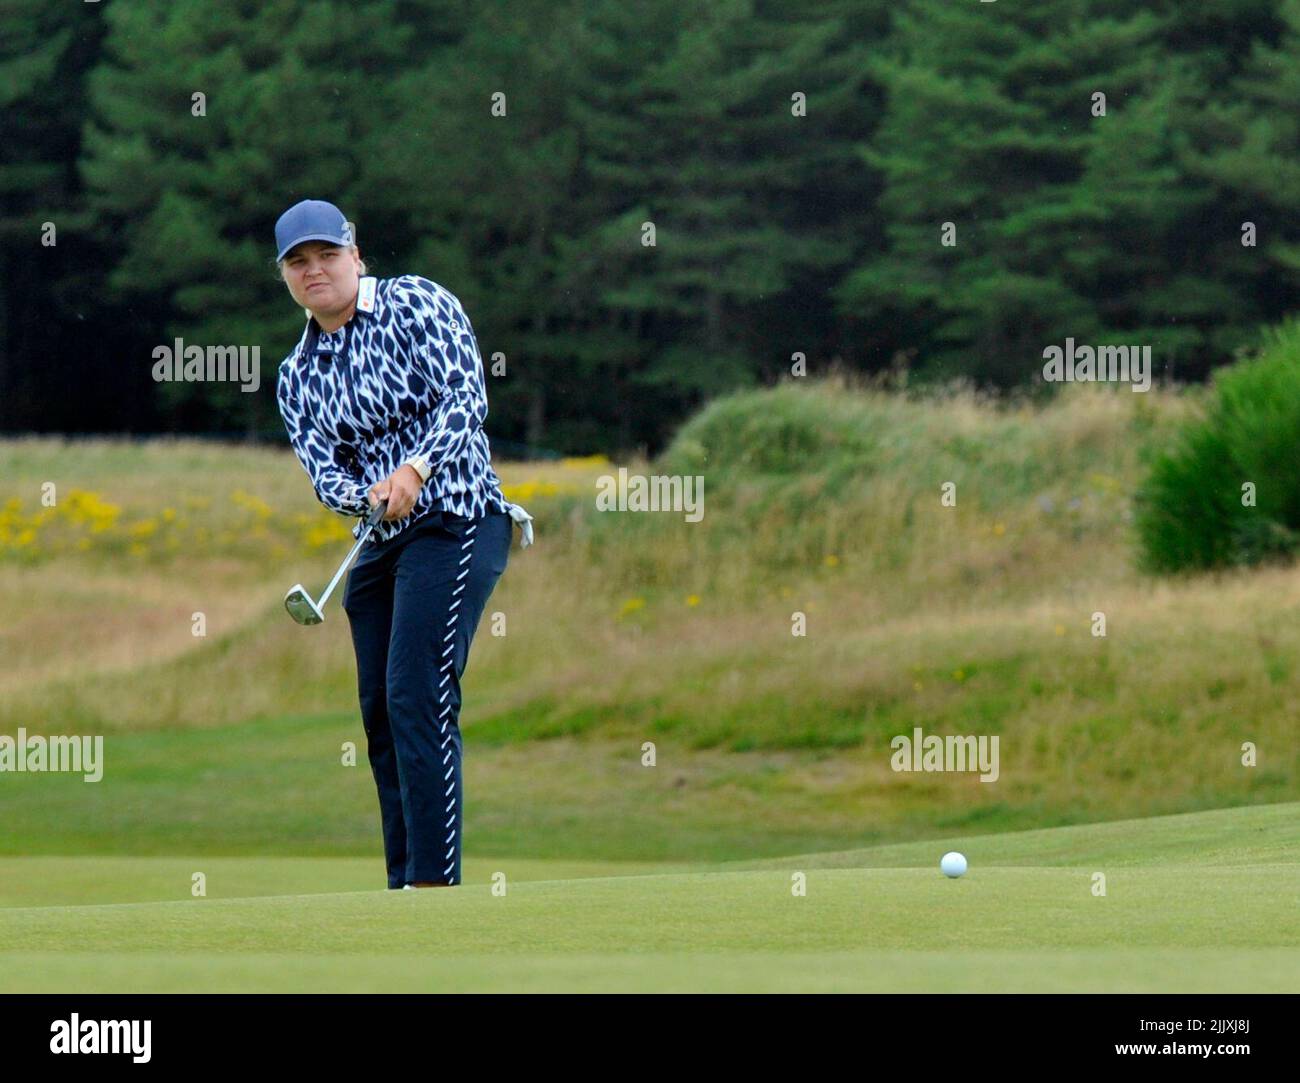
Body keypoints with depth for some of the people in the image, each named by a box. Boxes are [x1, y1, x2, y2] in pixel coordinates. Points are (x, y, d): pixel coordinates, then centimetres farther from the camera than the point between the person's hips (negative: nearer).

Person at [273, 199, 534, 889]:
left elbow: (465, 396, -12)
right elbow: (323, 473, 3)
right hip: (381, 543, 7)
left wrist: (415, 469, -26)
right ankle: (404, 887, 8)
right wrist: (371, 494, -19)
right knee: (379, 713, 3)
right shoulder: (297, 375, 13)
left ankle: (435, 880, -20)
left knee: (417, 698, -17)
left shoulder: (415, 303, -2)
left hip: (454, 521, -7)